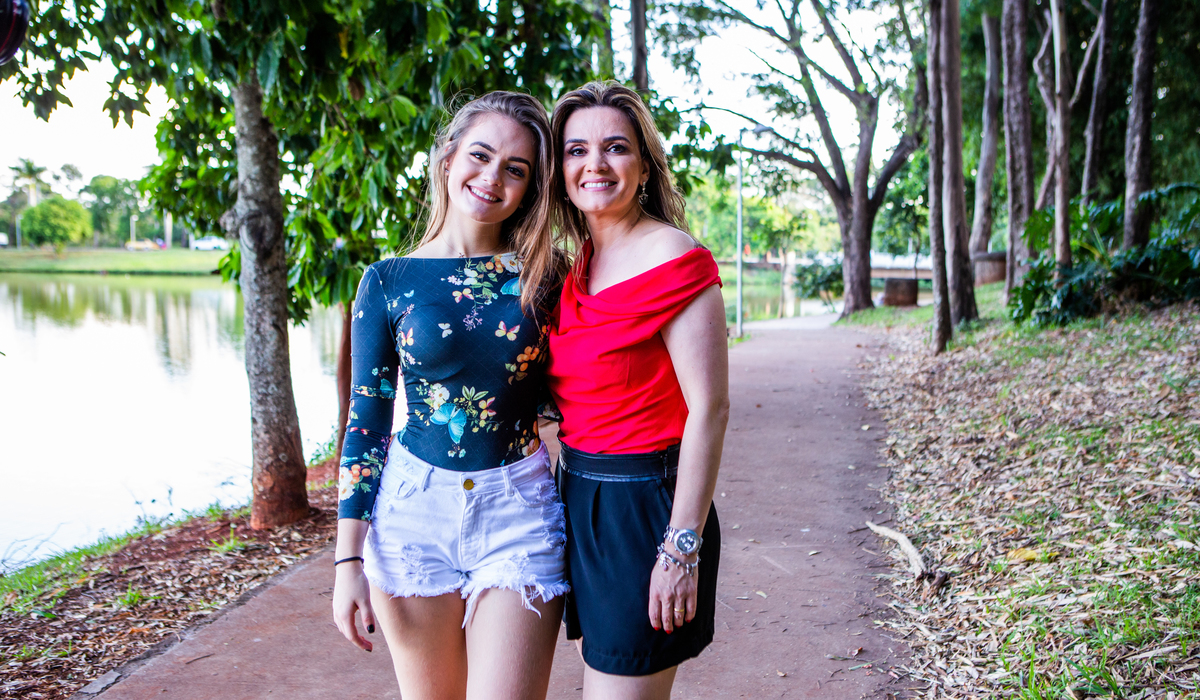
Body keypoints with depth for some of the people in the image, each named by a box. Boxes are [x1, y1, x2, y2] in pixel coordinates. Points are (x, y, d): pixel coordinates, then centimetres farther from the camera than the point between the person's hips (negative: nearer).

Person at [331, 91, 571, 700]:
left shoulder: (545, 276, 0)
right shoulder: (389, 280, -1)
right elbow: (366, 416, 1)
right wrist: (349, 558, 0)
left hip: (519, 511, 0)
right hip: (414, 511, 1)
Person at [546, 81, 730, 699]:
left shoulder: (673, 258, -15)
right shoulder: (580, 268, 9)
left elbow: (709, 410, -17)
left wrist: (683, 548, -19)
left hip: (643, 508, -8)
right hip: (579, 501, 8)